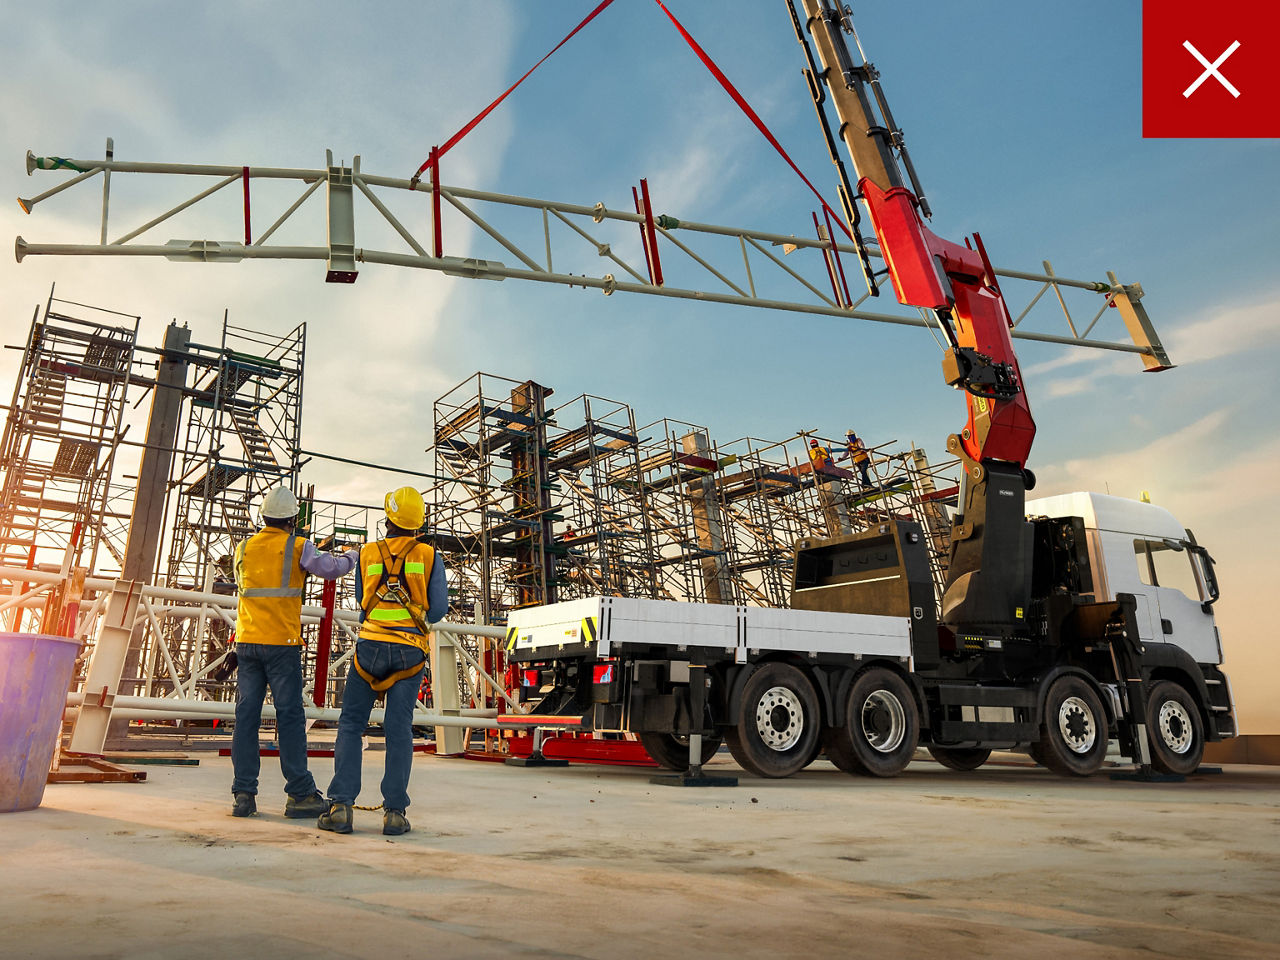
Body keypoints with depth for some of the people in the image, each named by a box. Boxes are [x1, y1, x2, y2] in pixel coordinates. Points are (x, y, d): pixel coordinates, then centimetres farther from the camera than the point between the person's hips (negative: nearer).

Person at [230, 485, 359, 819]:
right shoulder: (297, 547, -4)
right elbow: (331, 568, -7)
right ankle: (300, 794, 2)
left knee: (246, 715, 6)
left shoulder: (243, 548, 10)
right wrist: (351, 556, 15)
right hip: (282, 643, -4)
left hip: (247, 641, 4)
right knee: (290, 716, -1)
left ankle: (244, 794, 6)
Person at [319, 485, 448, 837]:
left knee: (351, 725, 8)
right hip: (410, 650, 0)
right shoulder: (429, 556, 0)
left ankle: (341, 806, 2)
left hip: (371, 645, 0)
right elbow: (439, 608, 1)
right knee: (399, 729, 2)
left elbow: (362, 602, 15)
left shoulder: (368, 554, 5)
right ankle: (395, 811, -1)